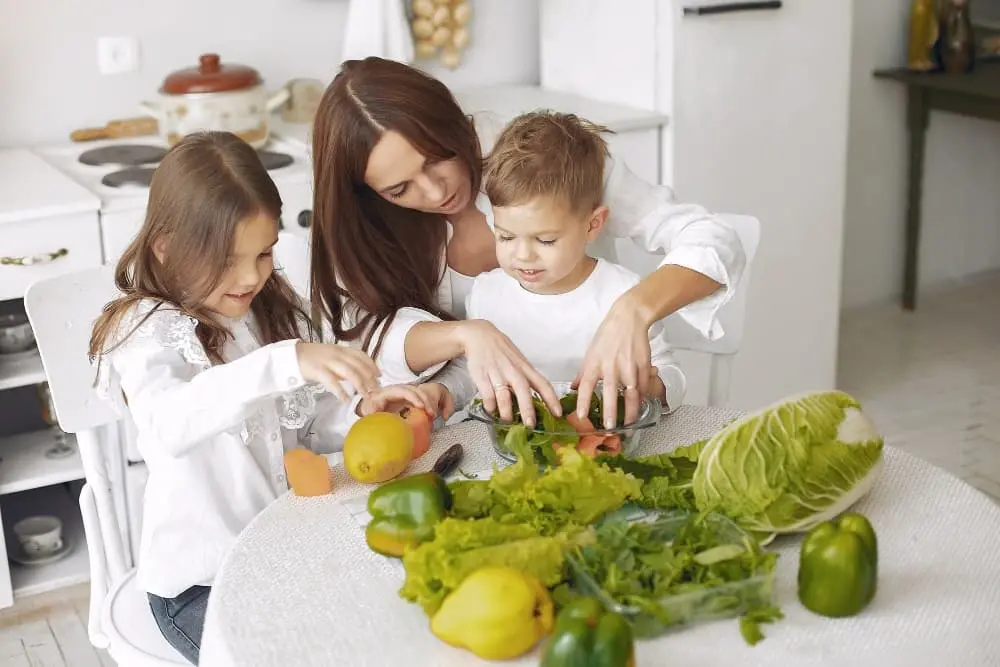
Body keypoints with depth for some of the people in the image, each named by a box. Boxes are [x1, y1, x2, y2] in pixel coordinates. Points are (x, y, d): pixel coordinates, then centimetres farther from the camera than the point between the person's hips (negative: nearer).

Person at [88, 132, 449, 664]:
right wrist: (286, 361, -48)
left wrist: (363, 410, -13)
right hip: (200, 581, -5)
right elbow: (171, 423, -36)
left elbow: (313, 424, 9)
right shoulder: (148, 331, -14)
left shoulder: (275, 309, 5)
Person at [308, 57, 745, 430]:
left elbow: (713, 245, -19)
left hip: (587, 407, 0)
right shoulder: (368, 226, -8)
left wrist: (633, 310, -39)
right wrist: (465, 335, -38)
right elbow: (366, 334, -19)